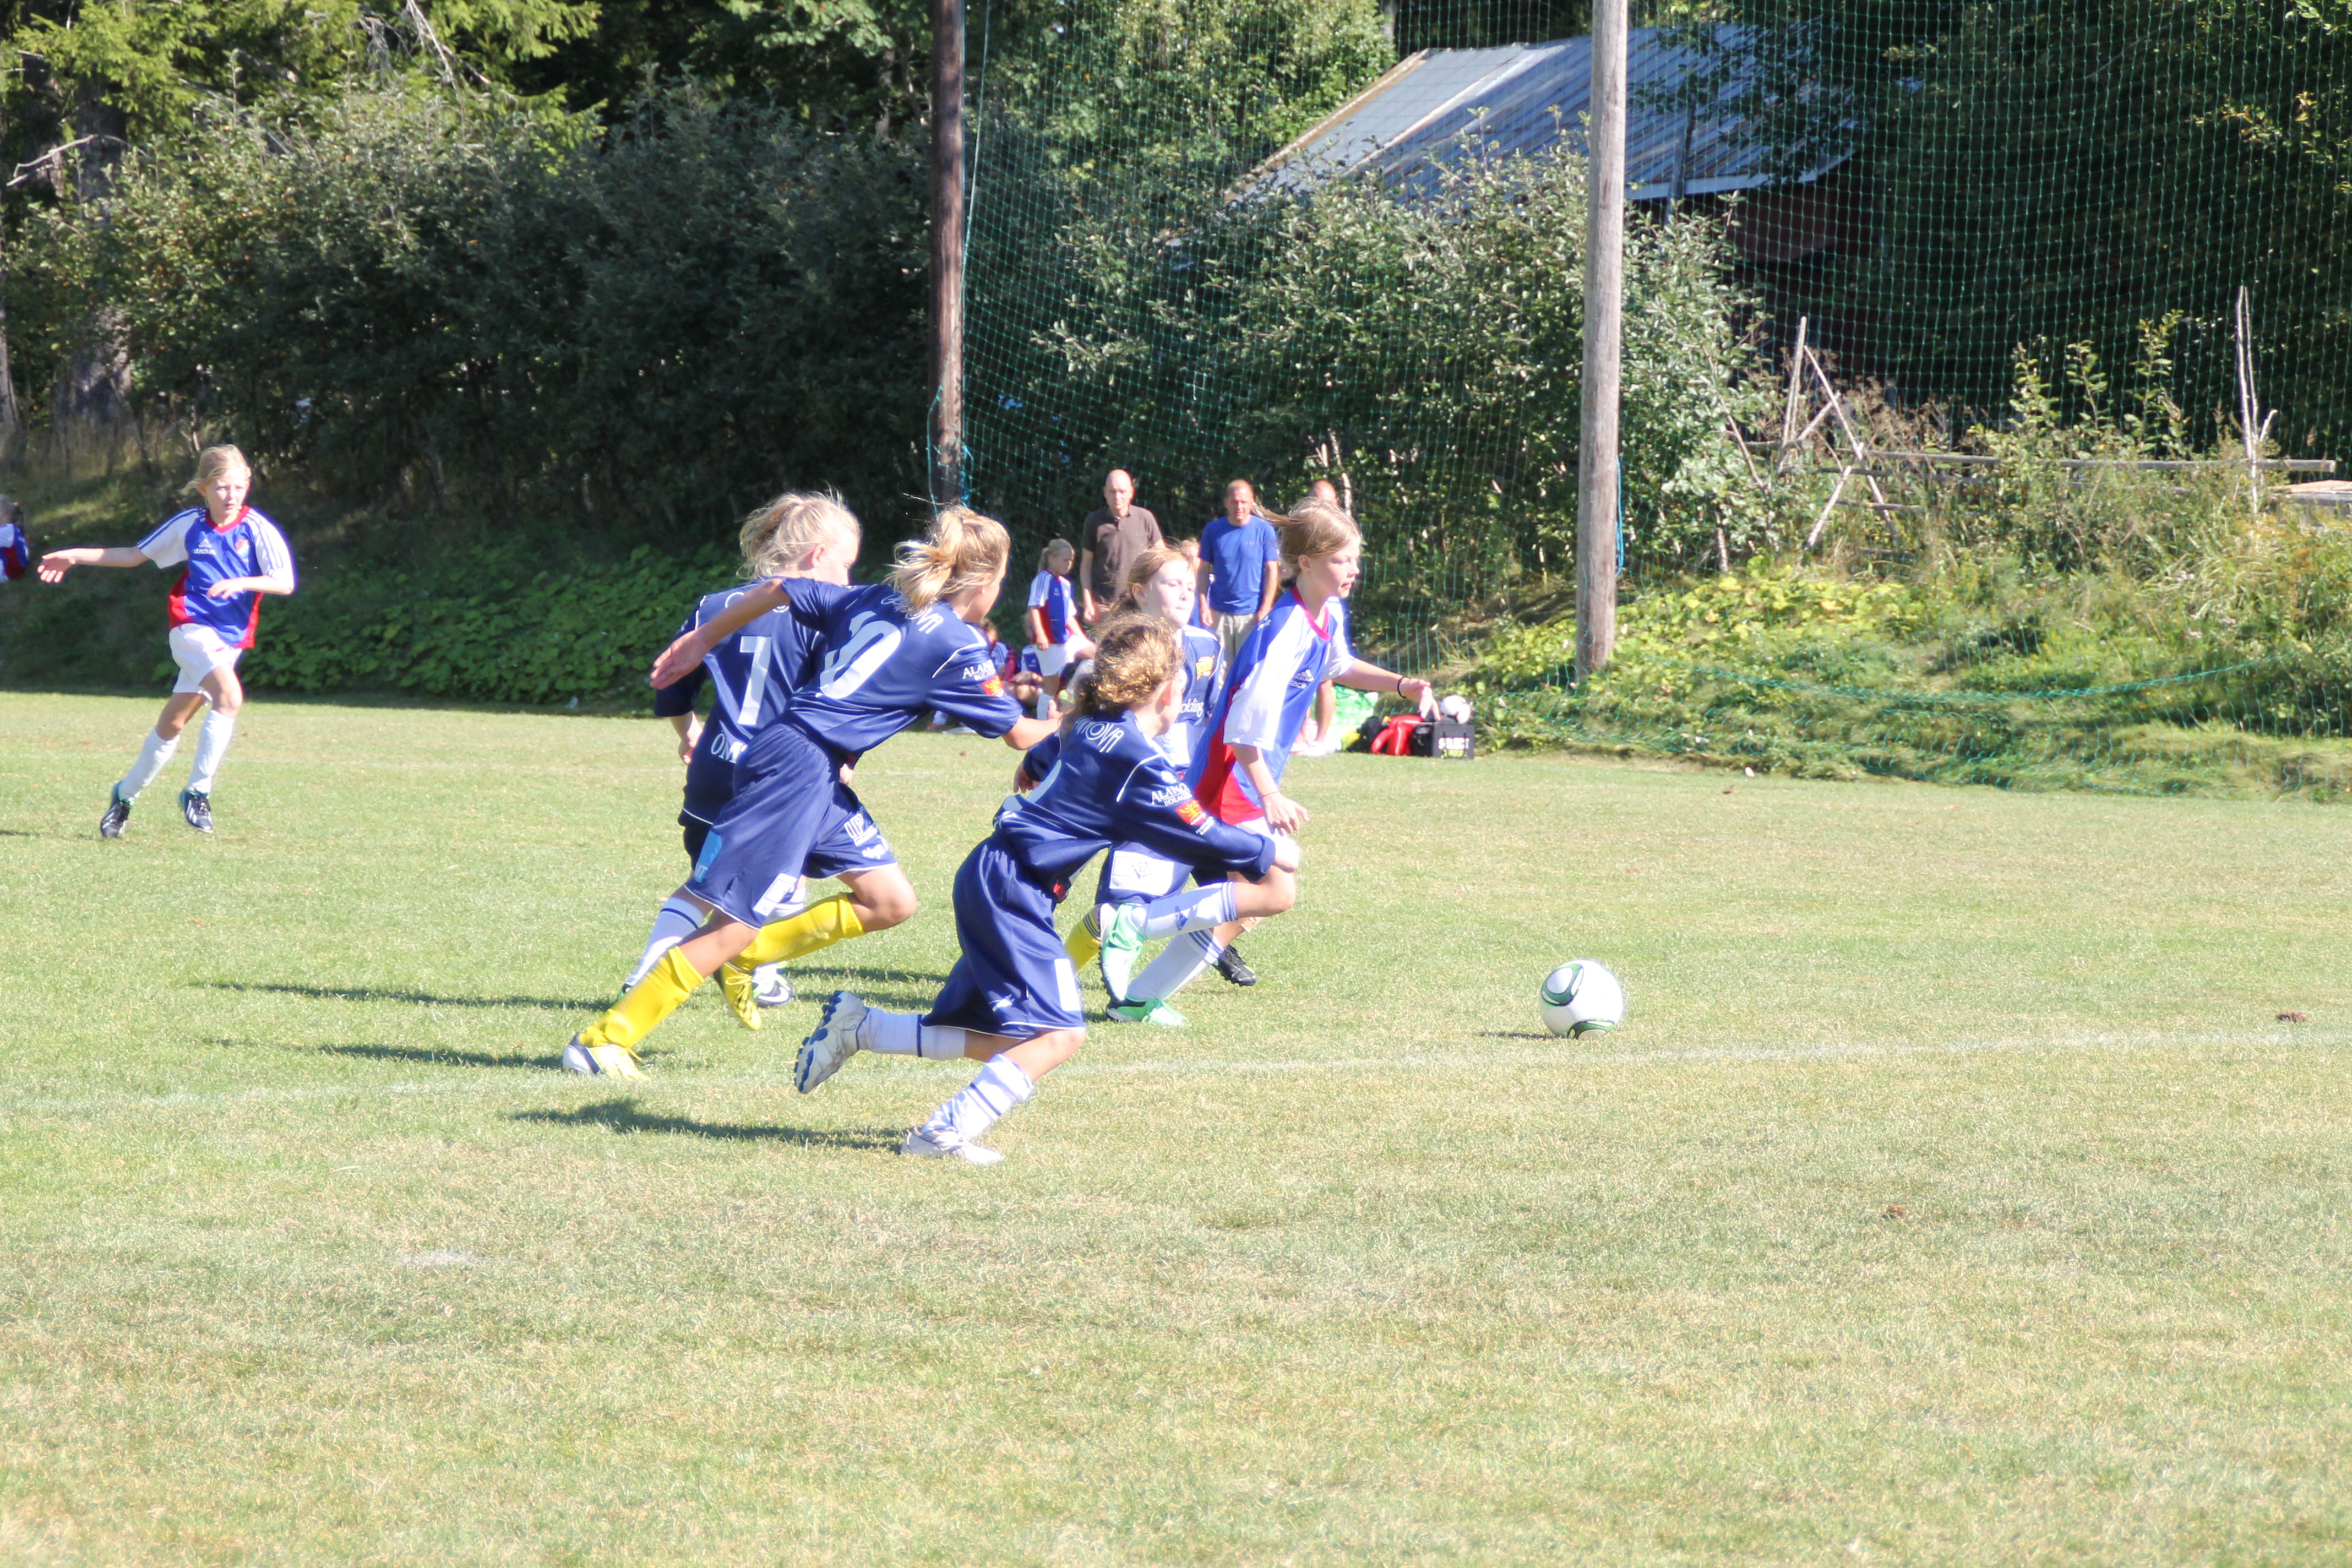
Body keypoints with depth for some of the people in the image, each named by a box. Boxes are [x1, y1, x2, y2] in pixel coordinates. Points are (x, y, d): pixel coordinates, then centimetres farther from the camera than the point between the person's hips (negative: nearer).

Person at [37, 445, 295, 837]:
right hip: (192, 626, -2)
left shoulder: (257, 529, -4)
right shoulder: (189, 525, 1)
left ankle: (126, 794, 28)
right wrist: (76, 556, 15)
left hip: (231, 638, 2)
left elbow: (285, 583, -11)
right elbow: (137, 555, 15)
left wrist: (241, 583, -28)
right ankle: (197, 790, -17)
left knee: (173, 723, 9)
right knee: (230, 697, -27)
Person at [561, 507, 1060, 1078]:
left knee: (892, 903, 10)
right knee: (736, 924, -7)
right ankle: (603, 1040, -4)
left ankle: (746, 955, 15)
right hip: (799, 768, -9)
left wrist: (701, 640, 25)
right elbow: (1018, 733, 0)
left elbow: (776, 591, 15)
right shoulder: (957, 647, -9)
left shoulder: (874, 601, 12)